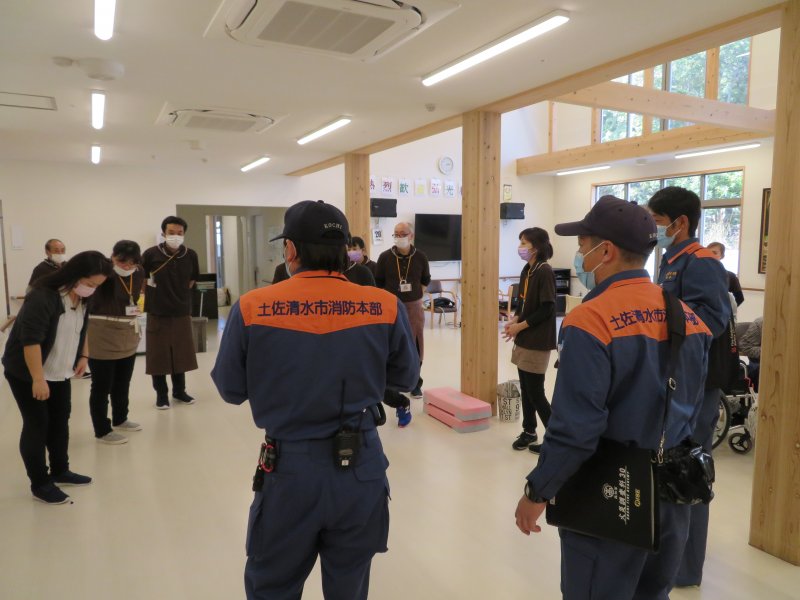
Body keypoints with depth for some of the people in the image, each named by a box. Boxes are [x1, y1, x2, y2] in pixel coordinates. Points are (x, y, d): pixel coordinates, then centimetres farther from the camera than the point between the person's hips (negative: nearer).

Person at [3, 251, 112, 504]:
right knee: (37, 424, -3)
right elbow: (31, 340, -29)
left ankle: (60, 471, 26)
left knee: (60, 420, 12)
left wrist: (83, 356, 9)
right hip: (26, 373, -8)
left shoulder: (81, 298, -1)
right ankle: (39, 483, 8)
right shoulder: (42, 296, -27)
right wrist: (38, 380, -29)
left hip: (60, 372, 8)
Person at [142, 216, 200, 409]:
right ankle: (161, 394, 19)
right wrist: (151, 296, 1)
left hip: (182, 312, 2)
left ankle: (179, 390, 27)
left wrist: (181, 295, 9)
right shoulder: (151, 254, -11)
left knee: (181, 354, 11)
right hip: (157, 312, -2)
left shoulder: (190, 255, -3)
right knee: (158, 355, 5)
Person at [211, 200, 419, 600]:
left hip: (289, 468, -1)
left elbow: (231, 390, -1)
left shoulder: (252, 308, -12)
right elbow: (406, 377, 4)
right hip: (361, 466, 2)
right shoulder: (385, 307, -10)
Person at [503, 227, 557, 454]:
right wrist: (514, 320, -1)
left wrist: (521, 325, -14)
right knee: (525, 388, 14)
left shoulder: (544, 272, -15)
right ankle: (529, 431, 28)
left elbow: (547, 309, -18)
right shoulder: (526, 270, 9)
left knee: (535, 392, -2)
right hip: (524, 339, 8)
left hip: (538, 341, -8)